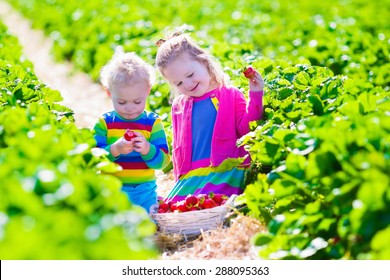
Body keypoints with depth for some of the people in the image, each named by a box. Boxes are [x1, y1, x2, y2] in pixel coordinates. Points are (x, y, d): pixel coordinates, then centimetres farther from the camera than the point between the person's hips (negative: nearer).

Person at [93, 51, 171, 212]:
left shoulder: (153, 123, 2)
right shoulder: (104, 123, 1)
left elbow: (162, 161, -6)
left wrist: (147, 149, -24)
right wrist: (115, 149, -26)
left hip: (145, 192, 1)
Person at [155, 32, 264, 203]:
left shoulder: (230, 95, 5)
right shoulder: (178, 106, 18)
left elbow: (246, 128, -5)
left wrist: (255, 96, -15)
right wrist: (179, 179, 18)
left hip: (225, 172, -5)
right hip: (190, 177, 5)